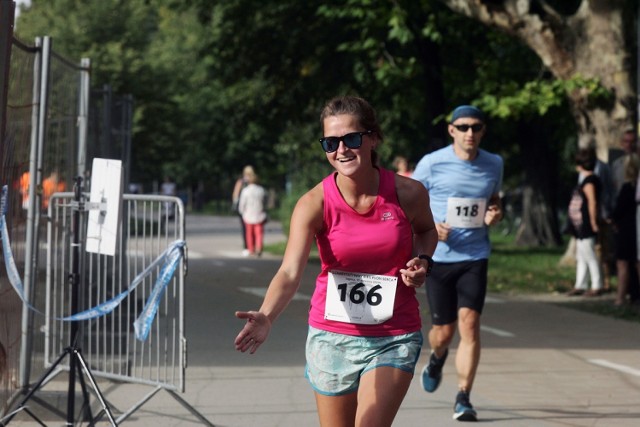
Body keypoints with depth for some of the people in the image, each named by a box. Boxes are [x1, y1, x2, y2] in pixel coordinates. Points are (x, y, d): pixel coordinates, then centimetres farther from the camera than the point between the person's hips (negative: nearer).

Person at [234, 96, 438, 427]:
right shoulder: (315, 203, -15)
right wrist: (265, 317, -47)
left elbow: (426, 230, 15)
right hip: (331, 337, 1)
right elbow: (290, 272, -29)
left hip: (394, 340, -1)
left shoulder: (408, 194, -10)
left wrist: (421, 261, -6)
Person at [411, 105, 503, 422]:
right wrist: (427, 228, -15)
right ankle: (437, 360, 44)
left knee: (469, 322, -13)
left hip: (475, 256, 1)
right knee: (444, 330, 6)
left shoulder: (494, 165, 4)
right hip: (438, 256, -1)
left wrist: (494, 215, -2)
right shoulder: (432, 164, -5)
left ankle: (463, 399, -7)